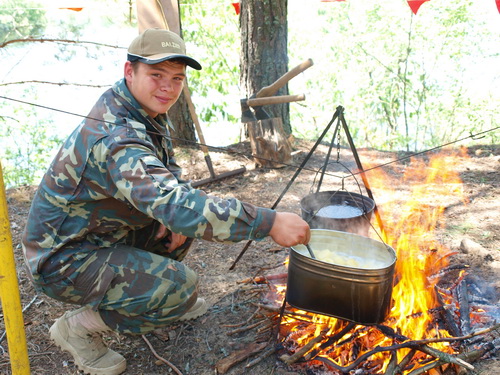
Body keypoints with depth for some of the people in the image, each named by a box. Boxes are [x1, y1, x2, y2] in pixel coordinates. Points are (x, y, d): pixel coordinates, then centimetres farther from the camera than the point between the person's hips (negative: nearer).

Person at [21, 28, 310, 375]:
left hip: (101, 232, 9)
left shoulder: (147, 112, 0)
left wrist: (177, 217, -10)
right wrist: (269, 222, -42)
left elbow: (169, 174, 12)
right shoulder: (116, 138, -32)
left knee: (185, 223, 5)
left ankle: (152, 296, 20)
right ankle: (80, 327, -3)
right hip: (63, 261, -9)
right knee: (182, 286, -21)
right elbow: (176, 205, -43)